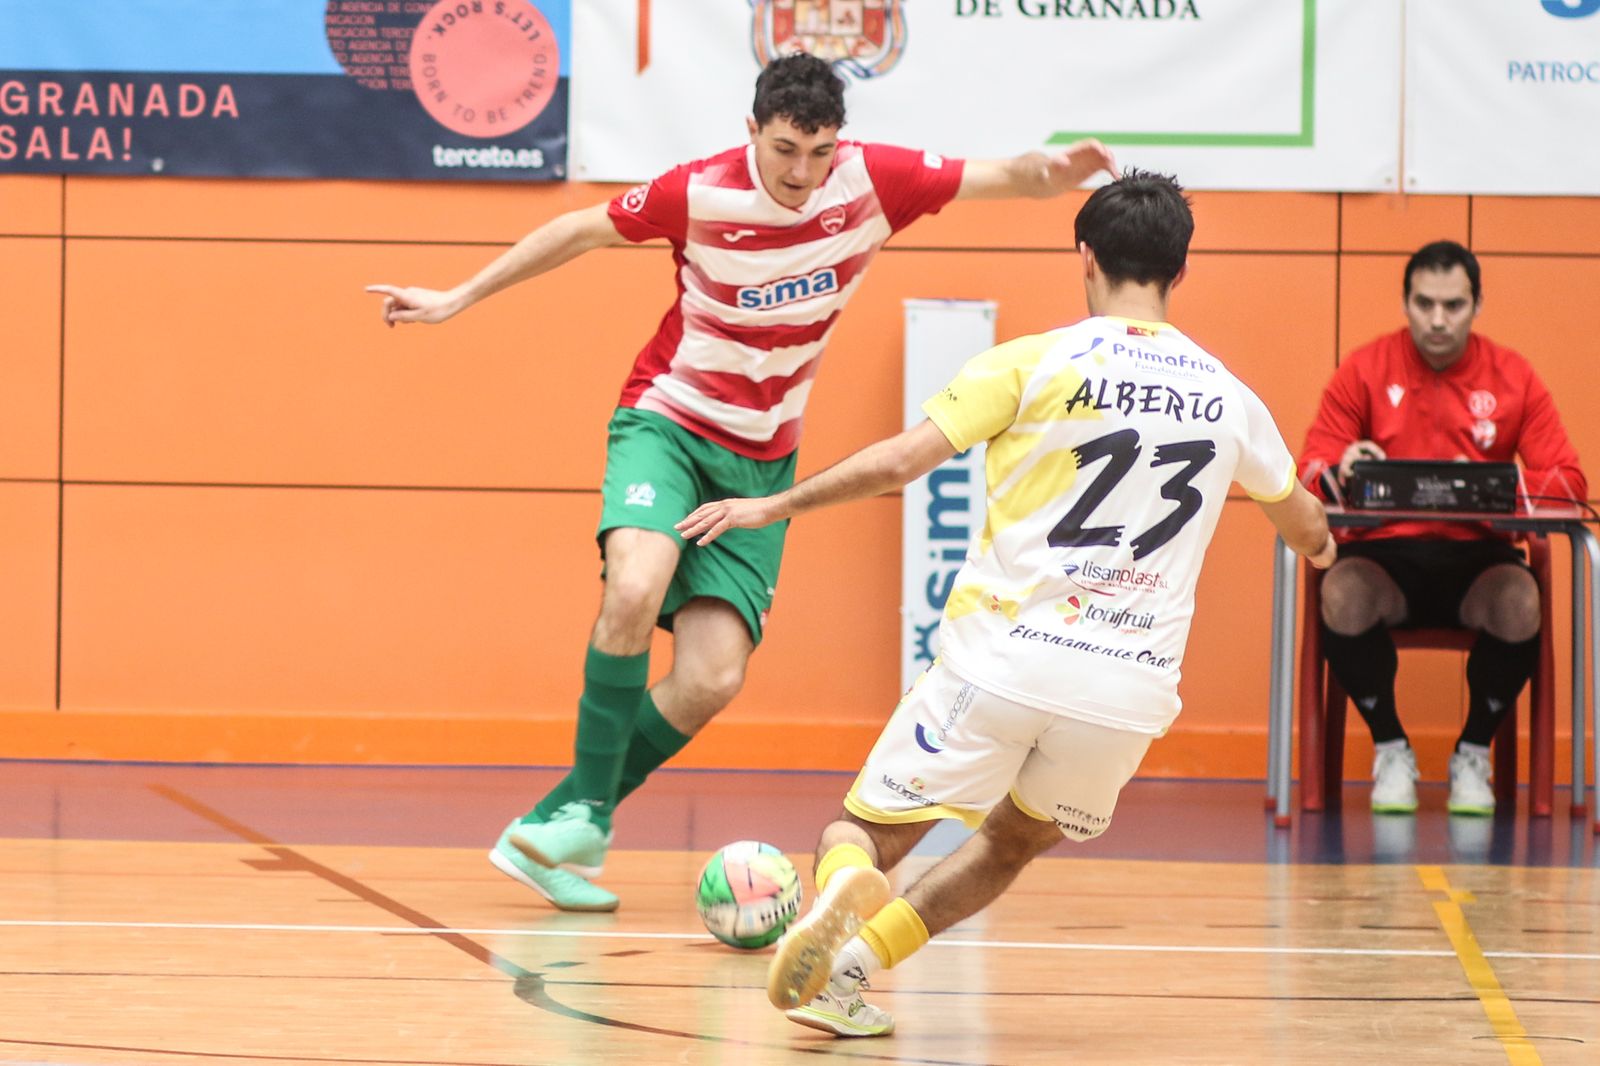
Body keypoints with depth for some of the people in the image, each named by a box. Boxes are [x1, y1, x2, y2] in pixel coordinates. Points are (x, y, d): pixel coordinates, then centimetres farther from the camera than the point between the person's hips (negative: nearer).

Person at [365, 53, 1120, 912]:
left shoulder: (871, 180, -9)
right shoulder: (699, 194, -13)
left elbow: (997, 178, -3)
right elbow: (582, 230, 2)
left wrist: (1046, 172, -28)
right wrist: (457, 299, 6)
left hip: (761, 461, 3)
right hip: (667, 421, -3)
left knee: (713, 680, -11)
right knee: (636, 590, -33)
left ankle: (553, 825, 4)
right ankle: (585, 817, -19)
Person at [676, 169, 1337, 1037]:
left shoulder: (1033, 363, -1)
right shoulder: (1228, 398, 11)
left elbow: (898, 462, -8)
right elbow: (1304, 523, 30)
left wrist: (775, 505, 6)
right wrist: (1316, 545, 54)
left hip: (1003, 658, -3)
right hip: (1132, 689, 3)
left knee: (864, 831, 12)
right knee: (1013, 843, 28)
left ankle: (846, 892, -25)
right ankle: (860, 953, 4)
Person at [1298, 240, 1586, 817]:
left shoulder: (1514, 378, 2)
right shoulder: (1364, 370, 1)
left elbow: (1568, 481, -2)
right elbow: (1309, 472, -1)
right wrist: (1342, 470, -26)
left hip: (1477, 556, 0)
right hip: (1384, 551, 0)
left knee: (1520, 604, -33)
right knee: (1341, 595, -34)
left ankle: (1473, 754, -5)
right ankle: (1390, 749, -7)